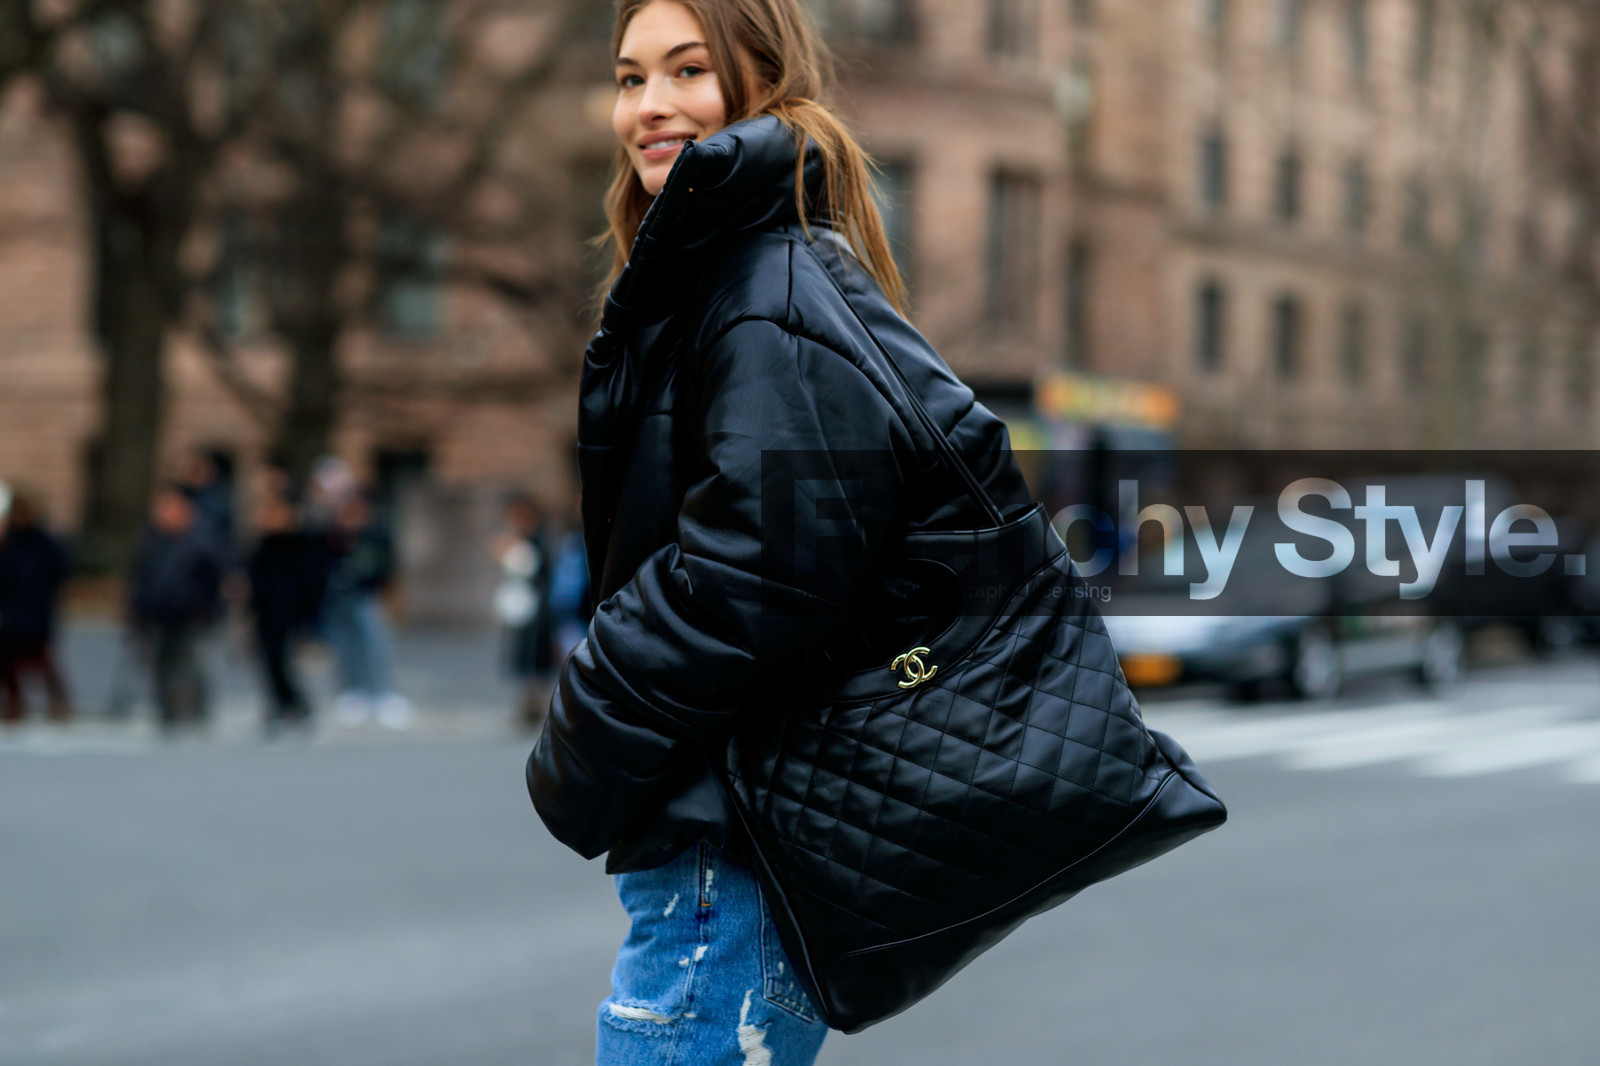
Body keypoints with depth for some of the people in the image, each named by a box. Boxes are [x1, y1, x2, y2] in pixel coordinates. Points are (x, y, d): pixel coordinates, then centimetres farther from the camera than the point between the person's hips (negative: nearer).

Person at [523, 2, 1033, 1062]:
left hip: (737, 851, -10)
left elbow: (755, 576, -24)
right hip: (708, 829, 10)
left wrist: (579, 766, -14)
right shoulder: (701, 276, 18)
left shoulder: (777, 291, -15)